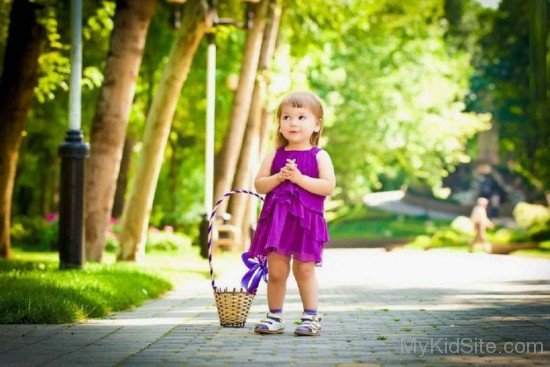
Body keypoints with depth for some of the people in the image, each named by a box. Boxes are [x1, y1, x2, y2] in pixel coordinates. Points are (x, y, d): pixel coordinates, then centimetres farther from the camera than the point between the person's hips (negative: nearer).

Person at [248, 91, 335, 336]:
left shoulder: (319, 156, 0)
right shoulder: (274, 156, 8)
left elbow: (328, 187, -12)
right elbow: (259, 185, 4)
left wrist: (299, 178, -17)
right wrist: (278, 178, -13)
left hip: (306, 221, -3)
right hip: (276, 220, 3)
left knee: (304, 271, 3)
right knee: (276, 271, 5)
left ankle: (311, 317, 13)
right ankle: (274, 317, 16)